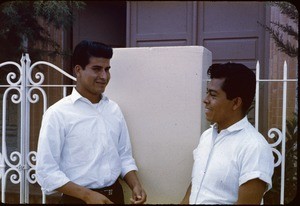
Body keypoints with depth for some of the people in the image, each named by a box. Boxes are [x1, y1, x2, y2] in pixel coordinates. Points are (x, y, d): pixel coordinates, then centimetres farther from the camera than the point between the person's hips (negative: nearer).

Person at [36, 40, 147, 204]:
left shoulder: (114, 109, 5)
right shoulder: (58, 114, -12)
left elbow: (124, 156, 10)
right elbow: (46, 171, -14)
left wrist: (135, 186, -6)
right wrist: (87, 195, -21)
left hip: (115, 195, 5)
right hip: (79, 198, -5)